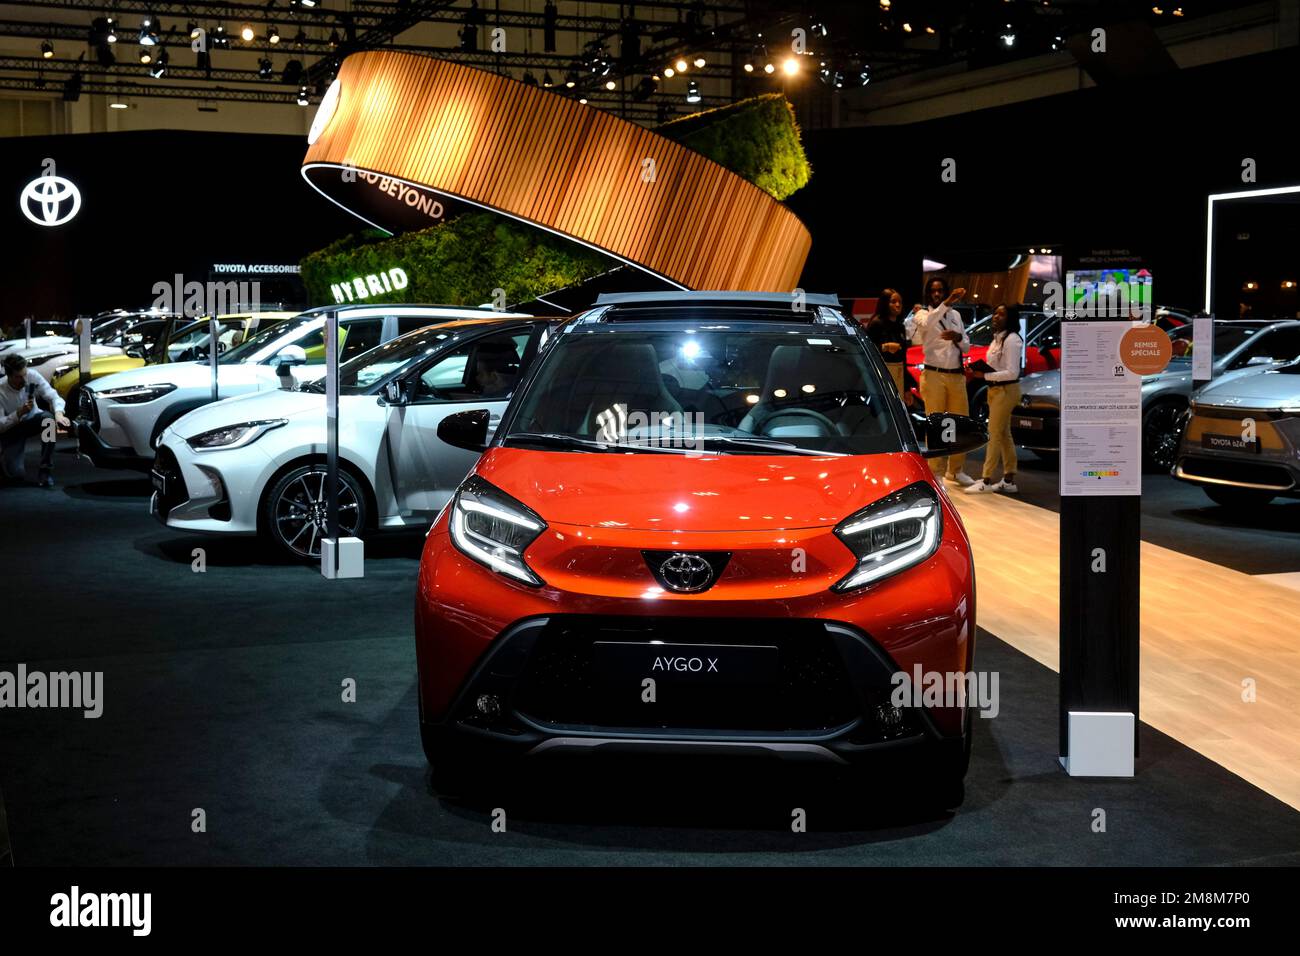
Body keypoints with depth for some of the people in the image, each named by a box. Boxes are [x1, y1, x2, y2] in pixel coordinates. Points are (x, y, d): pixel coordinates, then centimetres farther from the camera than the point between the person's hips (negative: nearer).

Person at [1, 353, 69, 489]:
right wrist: (19, 413, -38)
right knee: (15, 474, -19)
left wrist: (58, 413, -43)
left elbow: (53, 396, -23)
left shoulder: (32, 376, -20)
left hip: (31, 420, 3)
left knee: (48, 417, -34)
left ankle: (46, 470, -22)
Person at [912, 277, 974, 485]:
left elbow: (967, 347, 14)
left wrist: (958, 338, -9)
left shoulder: (956, 315, 13)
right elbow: (927, 323, -27)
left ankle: (956, 470, 19)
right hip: (934, 376, -5)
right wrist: (947, 303, -39)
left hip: (957, 376, 5)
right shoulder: (923, 315, -1)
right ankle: (935, 472, 3)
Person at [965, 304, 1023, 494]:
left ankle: (987, 481, -5)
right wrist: (981, 371, -1)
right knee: (1004, 435, 12)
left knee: (994, 434, -8)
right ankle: (1009, 480, 17)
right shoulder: (997, 338, 12)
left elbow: (1012, 372, -19)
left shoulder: (1012, 340, -14)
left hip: (1006, 390, -9)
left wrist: (985, 375, -20)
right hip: (995, 389, 9)